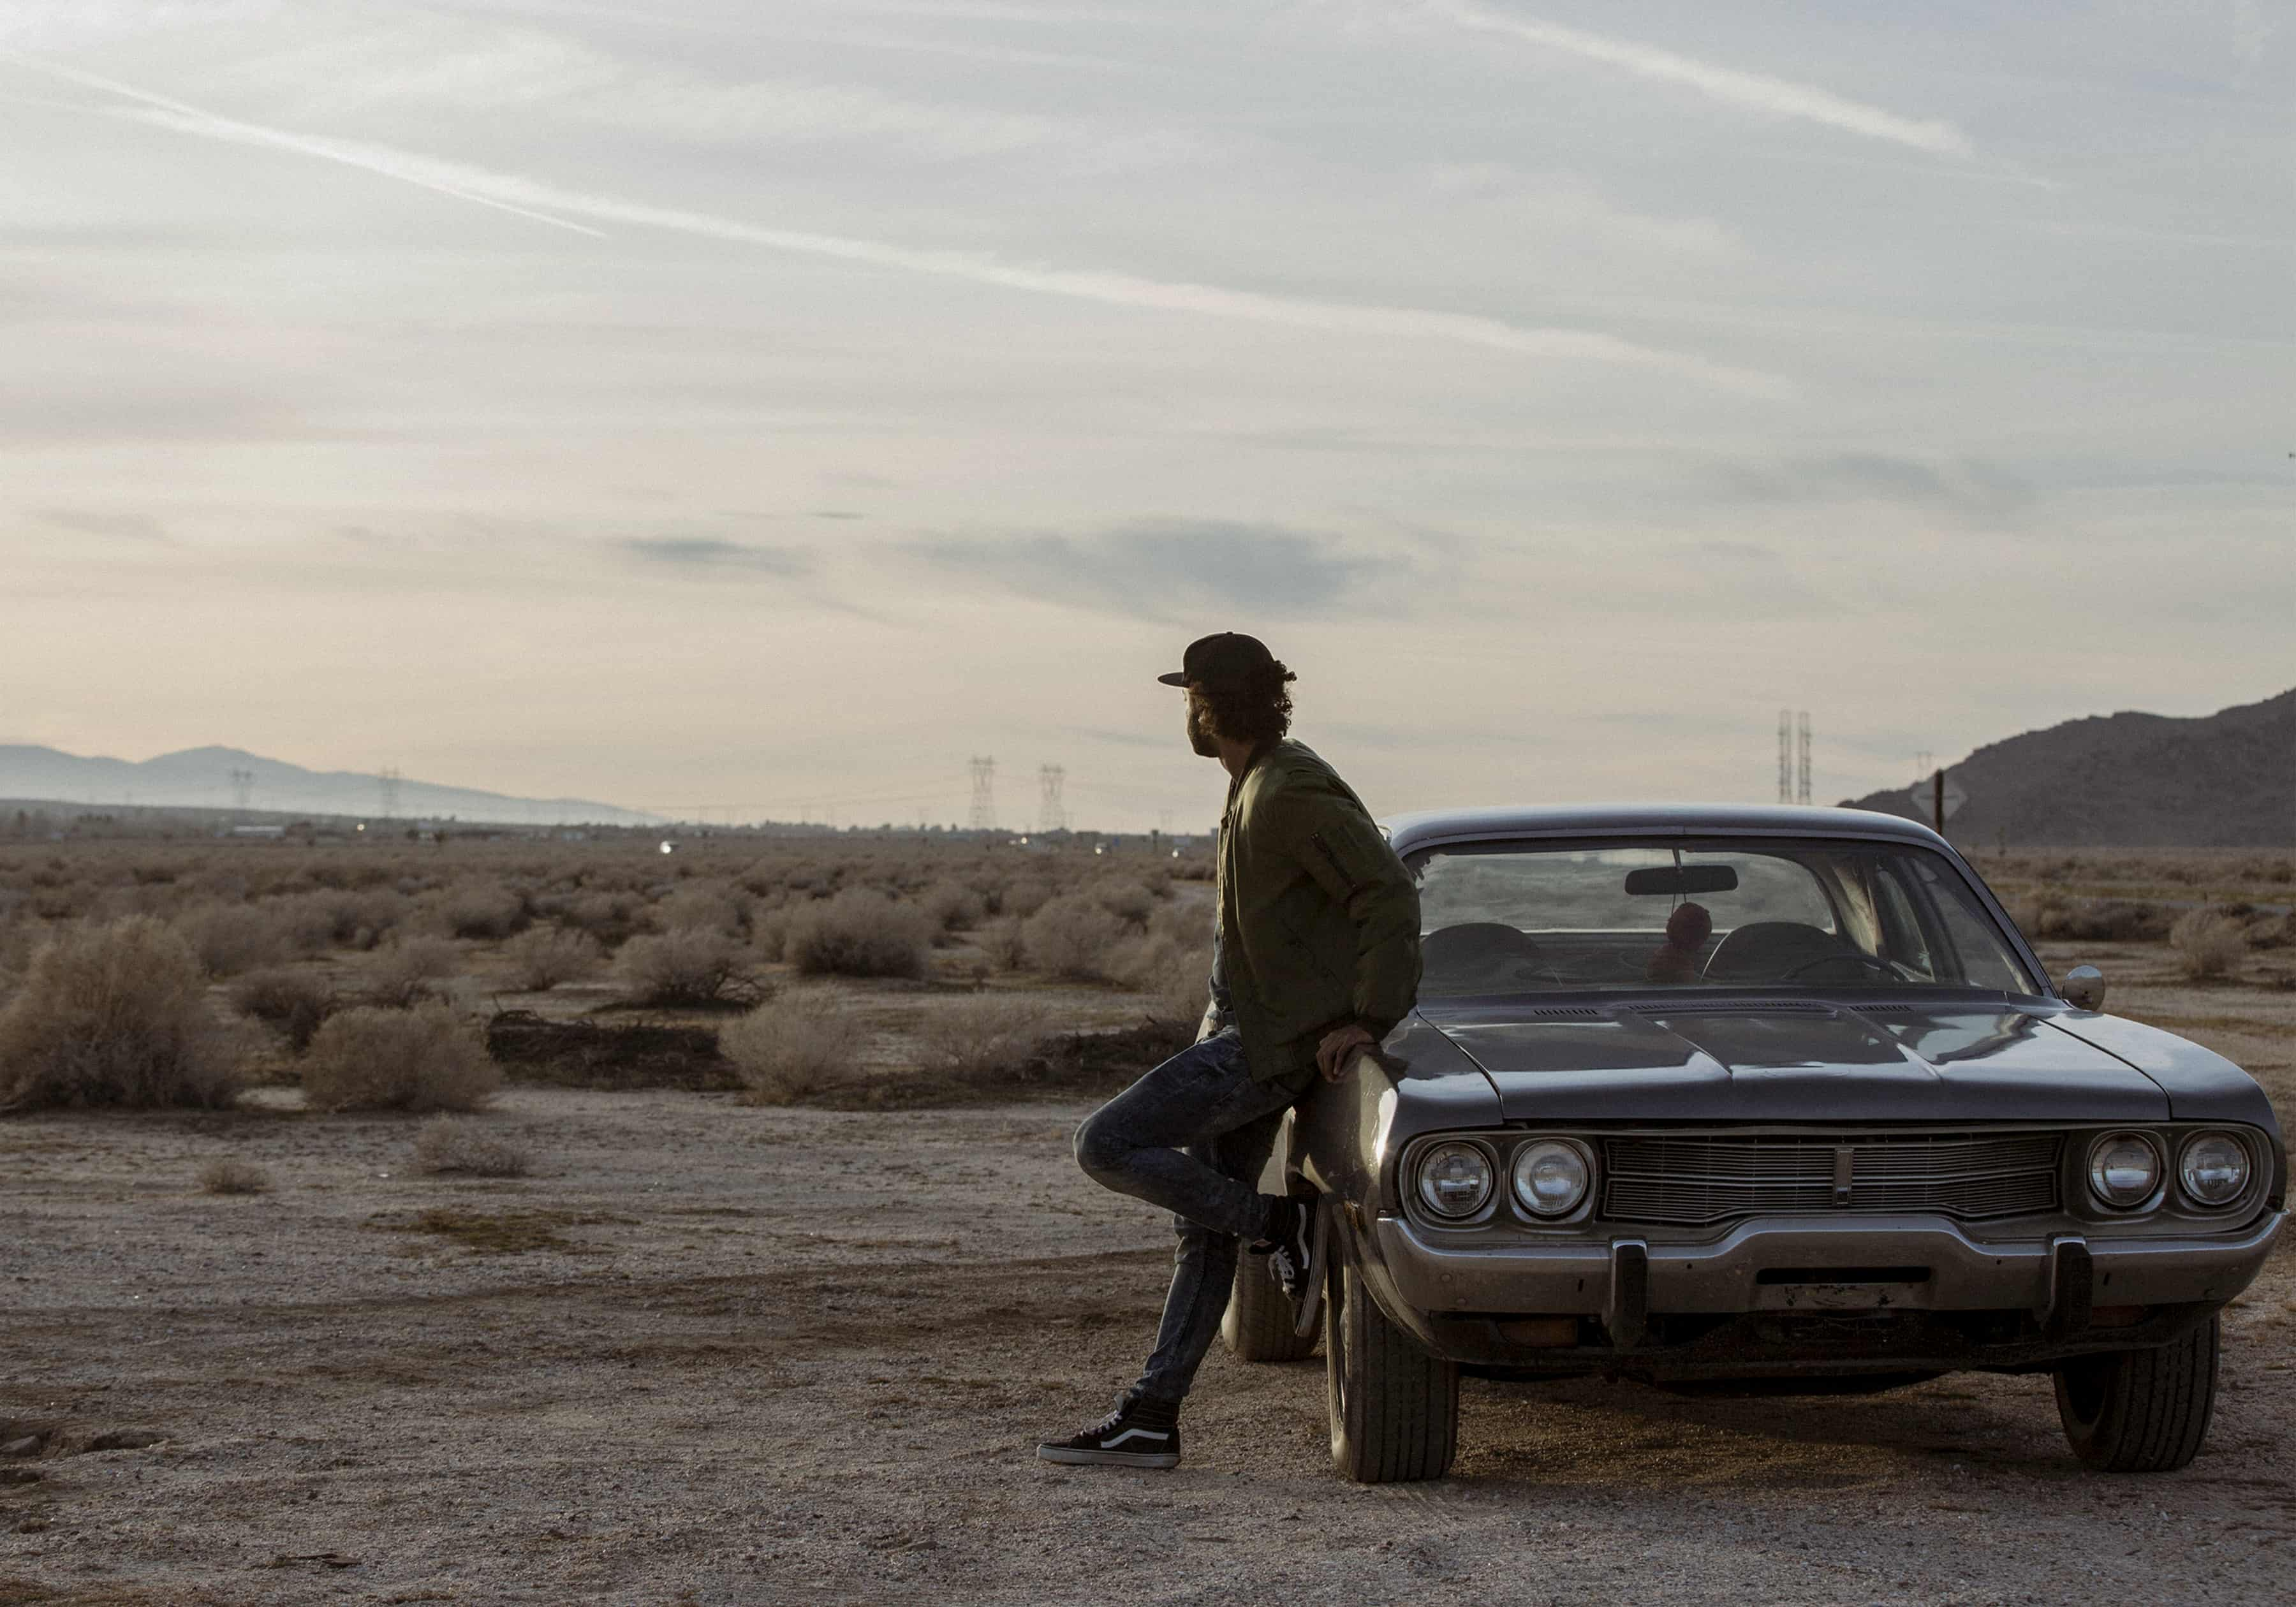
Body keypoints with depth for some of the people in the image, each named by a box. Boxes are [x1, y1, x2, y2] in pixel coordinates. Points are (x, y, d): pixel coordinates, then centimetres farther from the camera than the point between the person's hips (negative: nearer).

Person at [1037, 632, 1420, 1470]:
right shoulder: (1258, 782, 11)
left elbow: (1390, 893, -23)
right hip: (1236, 1023, 10)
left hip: (1269, 1042, -10)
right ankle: (1151, 1418, 13)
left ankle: (1280, 1222, -1)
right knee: (1203, 1228, 10)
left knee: (1105, 1146, -12)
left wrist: (1371, 1018, -21)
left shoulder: (1293, 795, -19)